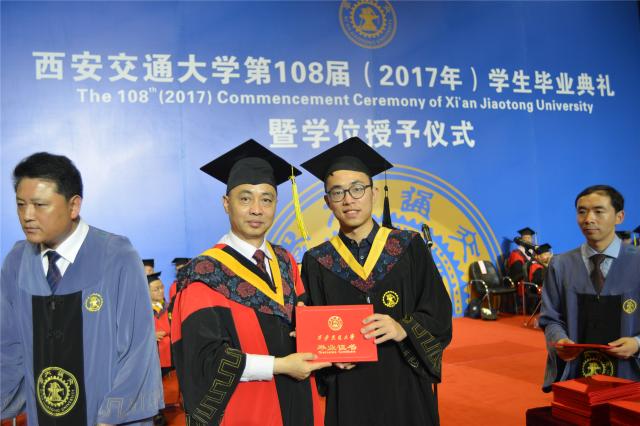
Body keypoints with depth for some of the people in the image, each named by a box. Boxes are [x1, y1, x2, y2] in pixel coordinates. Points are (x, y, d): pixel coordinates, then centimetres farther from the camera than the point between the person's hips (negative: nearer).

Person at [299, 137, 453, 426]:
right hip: (345, 395, 0)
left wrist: (403, 329, -22)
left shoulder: (409, 247, -1)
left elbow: (439, 315, -5)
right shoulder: (317, 262, 1)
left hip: (405, 389, 0)